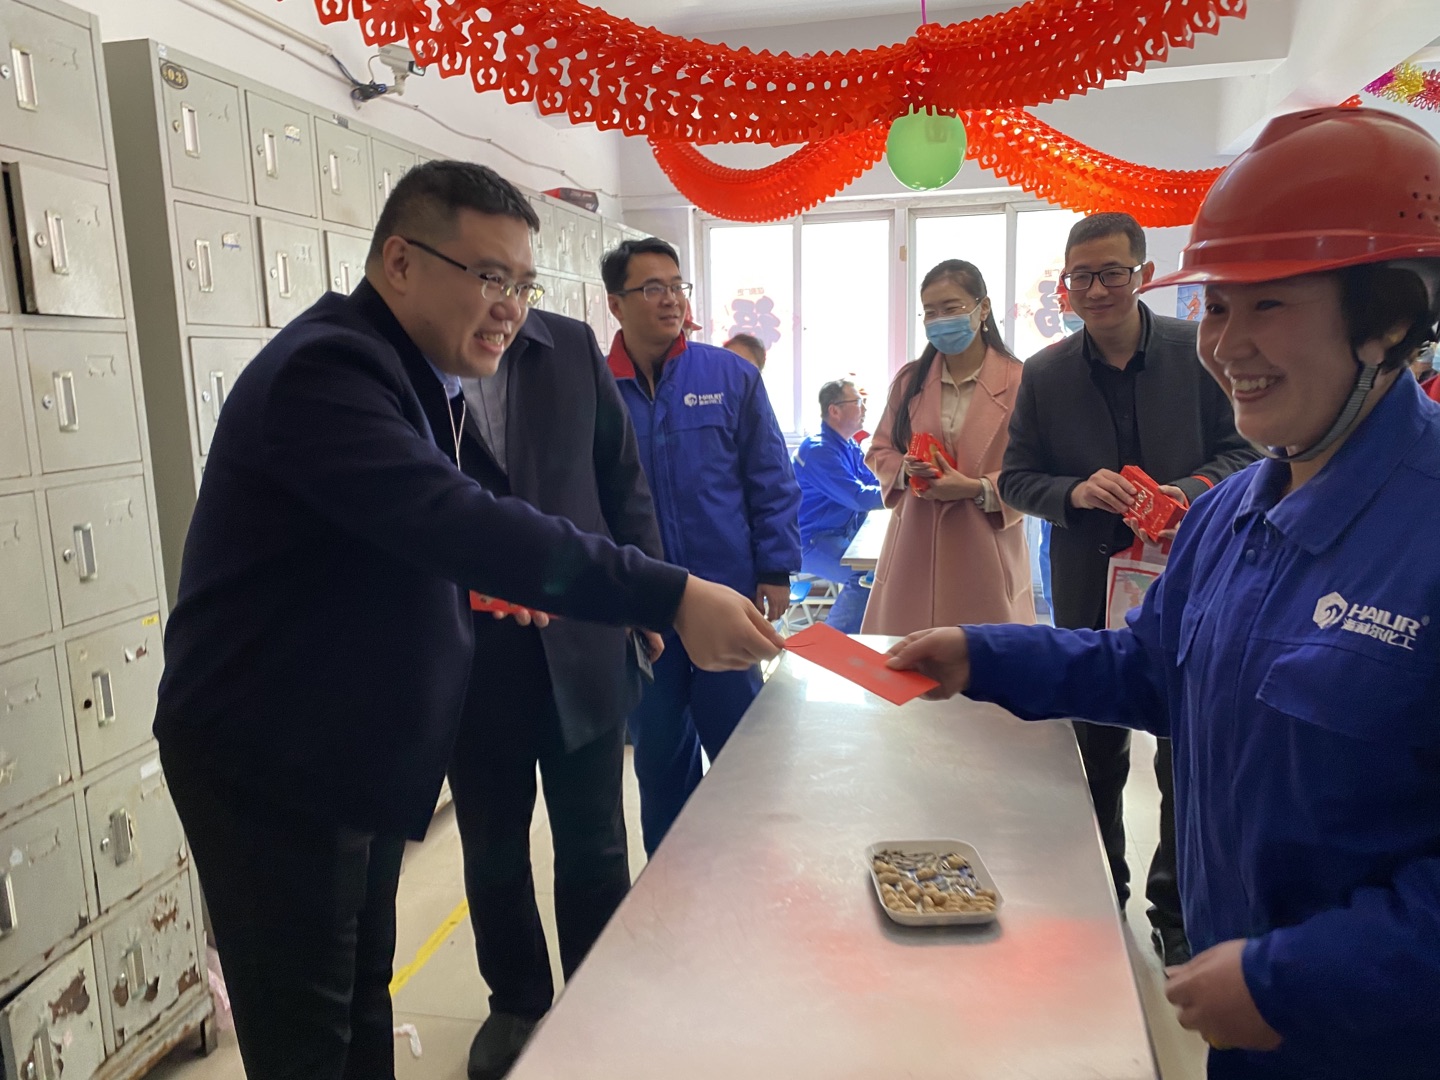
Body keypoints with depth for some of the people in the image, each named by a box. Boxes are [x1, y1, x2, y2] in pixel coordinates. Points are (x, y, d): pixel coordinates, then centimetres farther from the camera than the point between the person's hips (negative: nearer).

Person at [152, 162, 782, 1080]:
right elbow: (454, 520, -37)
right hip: (271, 767, -9)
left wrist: (485, 582, 1)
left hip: (360, 753, 9)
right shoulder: (326, 368, -22)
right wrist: (668, 597, -40)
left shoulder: (414, 377, 11)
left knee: (363, 1003, 21)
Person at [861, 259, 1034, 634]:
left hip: (985, 553, -3)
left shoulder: (1018, 381, -8)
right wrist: (906, 470, -8)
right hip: (916, 545, 3)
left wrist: (977, 488, -19)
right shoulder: (910, 379, 7)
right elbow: (879, 451, 13)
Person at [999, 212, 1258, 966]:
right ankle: (1103, 898, 37)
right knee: (1098, 759, 16)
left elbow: (1240, 450, 0)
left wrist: (1194, 488, -20)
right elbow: (1015, 478, 2)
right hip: (1090, 592, 1)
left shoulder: (1198, 351, -5)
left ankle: (1176, 911, 29)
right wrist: (1076, 492, -18)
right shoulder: (1044, 374, -2)